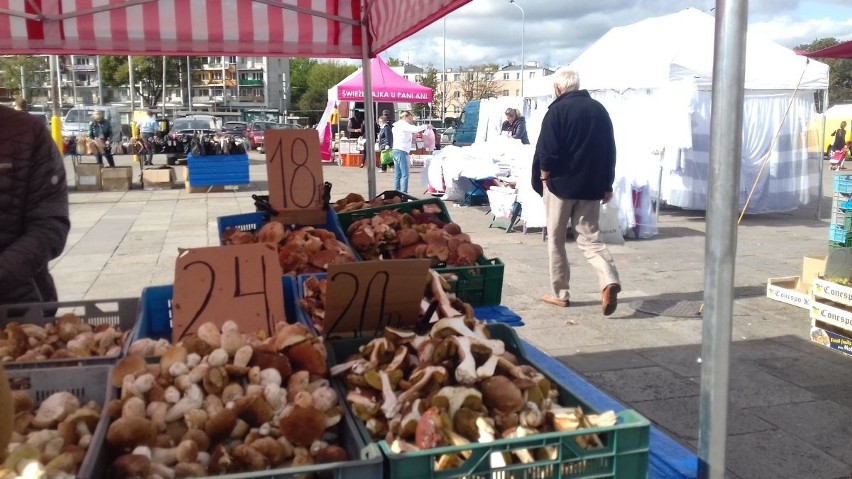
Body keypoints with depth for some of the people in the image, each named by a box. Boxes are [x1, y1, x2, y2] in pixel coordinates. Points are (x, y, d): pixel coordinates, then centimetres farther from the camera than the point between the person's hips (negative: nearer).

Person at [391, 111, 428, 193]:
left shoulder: (397, 125, 22)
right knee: (405, 174, -11)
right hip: (402, 151, -10)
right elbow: (415, 129, -21)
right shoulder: (404, 124, -7)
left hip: (396, 150, 10)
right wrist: (426, 126, -10)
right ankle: (403, 193, -16)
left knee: (397, 175, 8)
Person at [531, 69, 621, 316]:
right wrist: (607, 185, 15)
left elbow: (547, 152, -15)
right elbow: (610, 150, 10)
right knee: (590, 237, 8)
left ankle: (560, 293, 14)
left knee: (556, 240, 9)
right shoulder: (599, 109, 8)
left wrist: (543, 178, 0)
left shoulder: (557, 110, -9)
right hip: (591, 185, 5)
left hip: (561, 183, -4)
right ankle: (609, 281, -15)